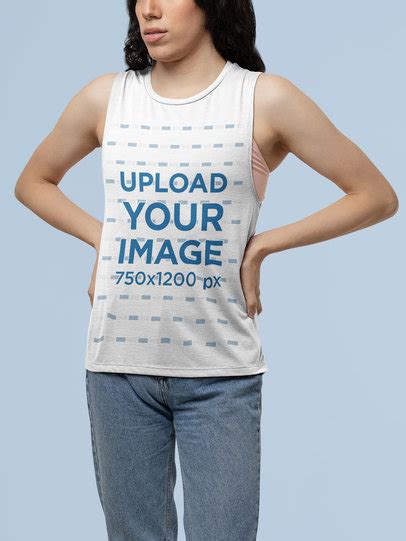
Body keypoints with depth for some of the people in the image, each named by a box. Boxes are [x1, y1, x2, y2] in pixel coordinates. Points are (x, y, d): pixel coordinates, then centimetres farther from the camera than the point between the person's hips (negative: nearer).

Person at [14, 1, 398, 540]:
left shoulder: (265, 99, -4)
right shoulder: (105, 99, 4)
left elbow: (376, 196, 0)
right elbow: (33, 182, 20)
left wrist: (261, 245, -4)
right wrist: (99, 236, 5)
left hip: (221, 372, -2)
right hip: (118, 366, 2)